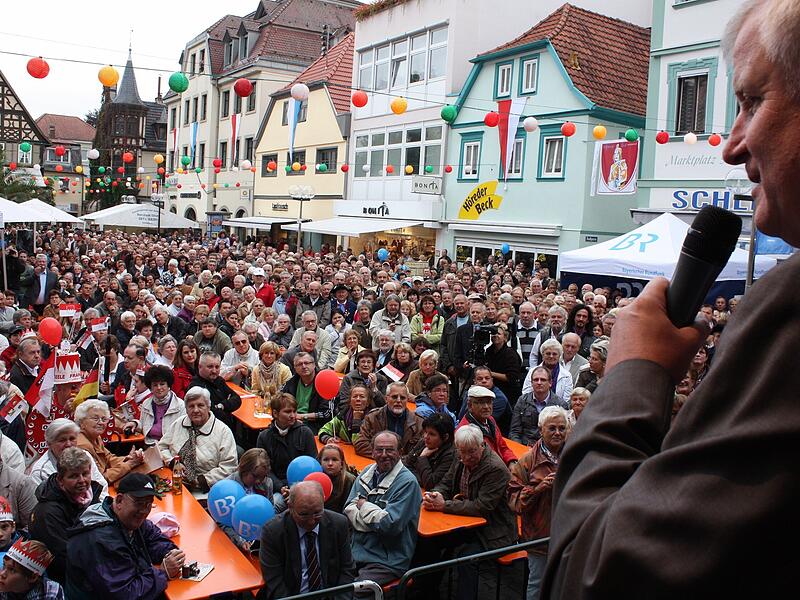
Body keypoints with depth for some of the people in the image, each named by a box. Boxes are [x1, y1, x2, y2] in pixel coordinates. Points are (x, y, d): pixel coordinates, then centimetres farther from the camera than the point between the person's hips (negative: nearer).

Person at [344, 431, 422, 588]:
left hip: (387, 562, -6)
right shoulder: (367, 472, 10)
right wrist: (377, 521, -12)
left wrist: (364, 506, -5)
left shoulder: (407, 482, -11)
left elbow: (391, 525, -19)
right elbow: (348, 511, 4)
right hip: (356, 551, 6)